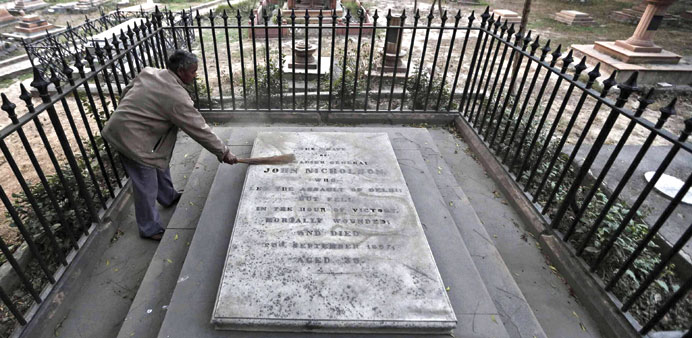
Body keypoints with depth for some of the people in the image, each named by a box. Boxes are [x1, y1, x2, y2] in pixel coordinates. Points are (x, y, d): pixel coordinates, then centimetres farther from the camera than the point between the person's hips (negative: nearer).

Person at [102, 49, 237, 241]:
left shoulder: (149, 72, 2)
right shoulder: (176, 96, -23)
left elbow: (126, 92, 15)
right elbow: (199, 130, -20)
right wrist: (223, 153, -12)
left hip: (120, 125, 10)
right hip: (131, 139, -10)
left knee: (160, 163, 26)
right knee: (146, 185, 3)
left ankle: (169, 197, 48)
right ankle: (149, 229, 20)